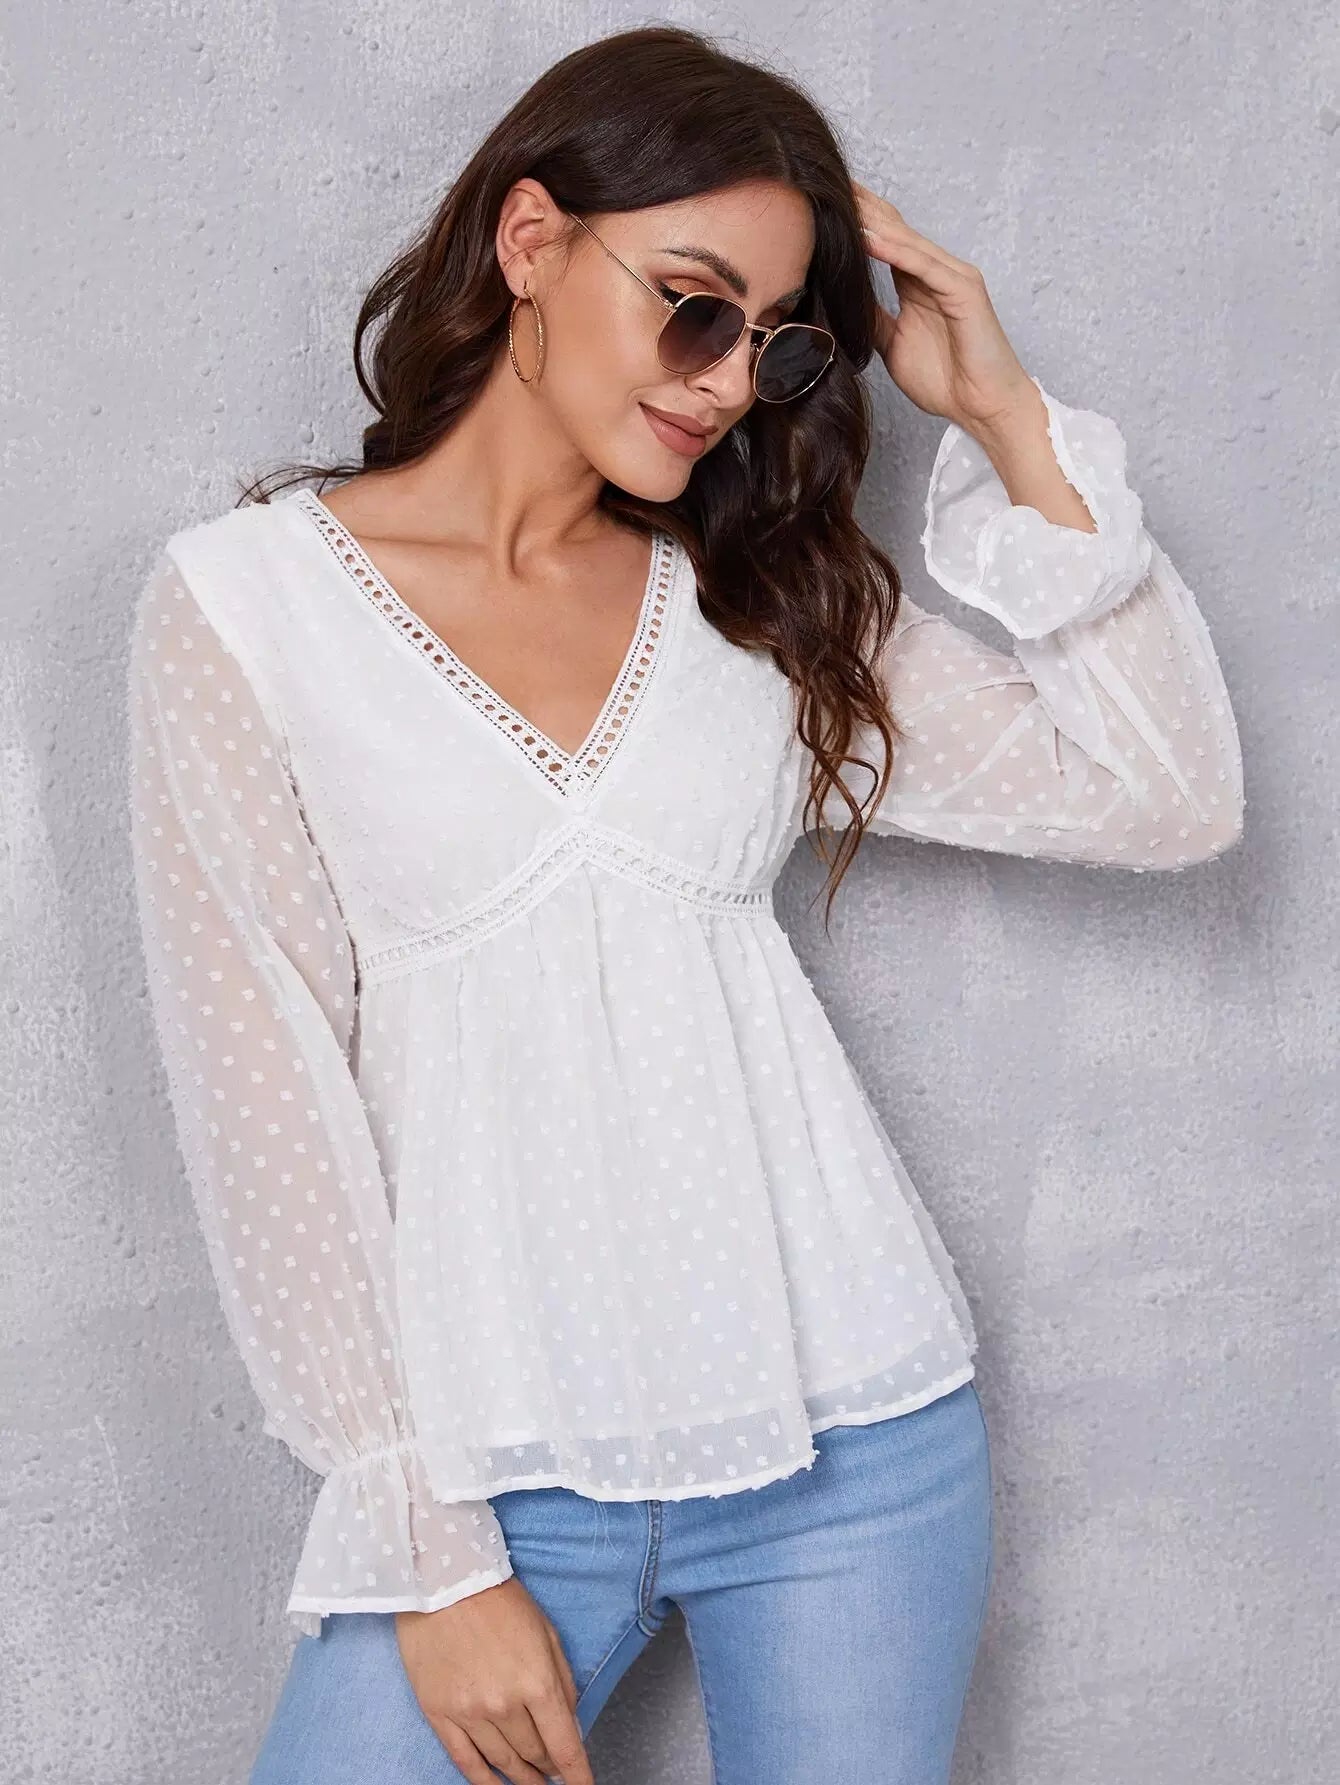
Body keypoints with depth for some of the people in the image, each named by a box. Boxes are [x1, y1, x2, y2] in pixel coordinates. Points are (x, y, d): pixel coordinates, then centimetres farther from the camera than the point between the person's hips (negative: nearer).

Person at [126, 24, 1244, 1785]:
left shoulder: (760, 602, 8)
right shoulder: (245, 599, -3)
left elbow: (1172, 799, 3)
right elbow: (263, 1091, -6)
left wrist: (1008, 422, 0)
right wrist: (428, 1553, -8)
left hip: (855, 1439, 3)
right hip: (507, 1474, -2)